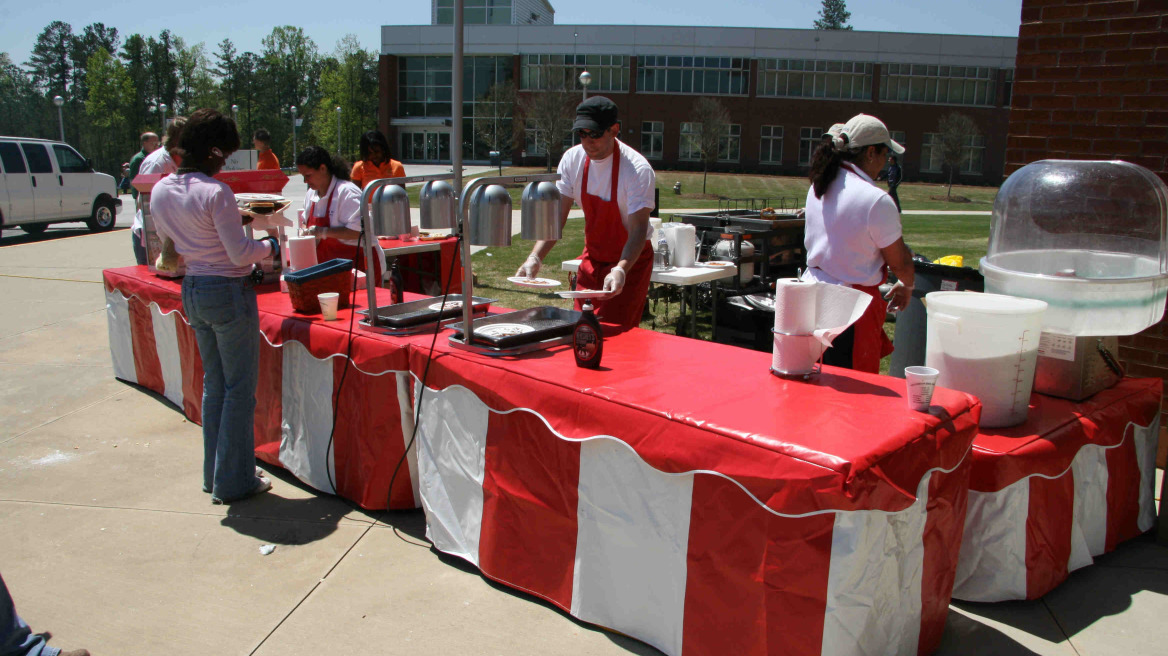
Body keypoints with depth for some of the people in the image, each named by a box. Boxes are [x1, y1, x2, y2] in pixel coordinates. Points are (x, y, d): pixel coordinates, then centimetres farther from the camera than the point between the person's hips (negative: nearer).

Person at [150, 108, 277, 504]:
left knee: (213, 384, 19)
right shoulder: (216, 192, -20)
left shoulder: (161, 191, 4)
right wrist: (271, 246, -2)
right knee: (239, 389, 3)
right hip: (228, 292, -8)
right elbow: (240, 253, -21)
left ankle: (214, 475, 28)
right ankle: (233, 482, 11)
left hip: (192, 291, 8)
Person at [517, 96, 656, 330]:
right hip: (592, 256, 5)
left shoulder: (637, 169, -24)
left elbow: (638, 230, -29)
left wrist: (621, 269, -46)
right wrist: (535, 257, -22)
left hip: (631, 260, -5)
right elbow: (556, 216, -7)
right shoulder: (572, 159, -8)